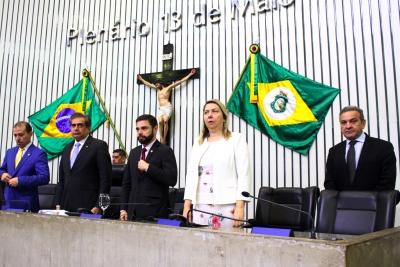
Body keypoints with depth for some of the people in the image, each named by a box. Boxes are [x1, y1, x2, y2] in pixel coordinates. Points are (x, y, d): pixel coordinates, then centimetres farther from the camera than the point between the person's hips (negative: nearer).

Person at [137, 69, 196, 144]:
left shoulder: (168, 88, 9)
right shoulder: (158, 89, 25)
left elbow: (180, 81, 6)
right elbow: (148, 84, 37)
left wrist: (190, 74, 4)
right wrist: (141, 79, 44)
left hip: (167, 107, -4)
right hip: (160, 108, 4)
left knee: (165, 121, -23)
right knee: (160, 121, -19)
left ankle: (164, 139, -21)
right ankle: (161, 138, -20)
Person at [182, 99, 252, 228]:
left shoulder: (236, 139, 2)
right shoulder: (198, 144, 16)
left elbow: (244, 174, -5)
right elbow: (191, 175, 11)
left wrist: (240, 207, -14)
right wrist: (186, 207, 3)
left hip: (227, 206, -4)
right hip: (200, 207, 4)